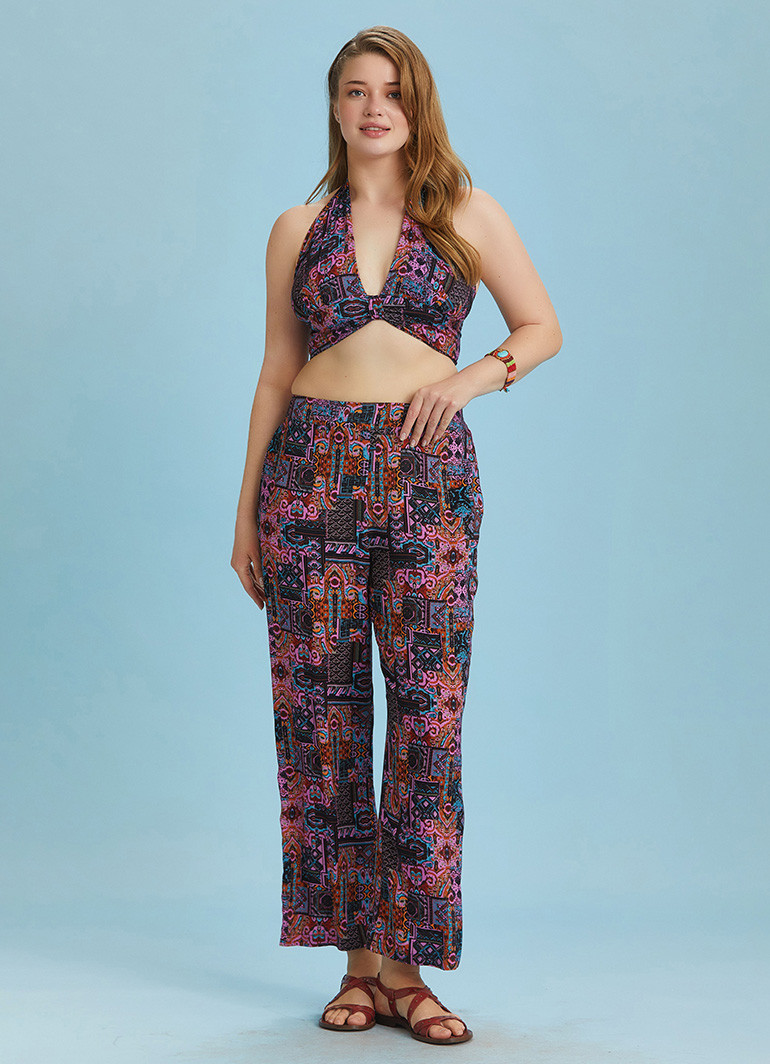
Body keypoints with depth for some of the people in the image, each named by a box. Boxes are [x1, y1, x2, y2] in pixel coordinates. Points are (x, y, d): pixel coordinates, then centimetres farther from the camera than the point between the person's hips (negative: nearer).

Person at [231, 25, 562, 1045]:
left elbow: (543, 326, 13)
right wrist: (246, 511, 9)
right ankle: (359, 959, 9)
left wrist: (475, 376, -6)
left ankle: (404, 964, 4)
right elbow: (277, 371, 13)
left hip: (428, 473, -1)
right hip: (313, 471, 1)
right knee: (320, 710, -1)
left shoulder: (468, 214, 9)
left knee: (428, 712, -5)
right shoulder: (299, 229, 12)